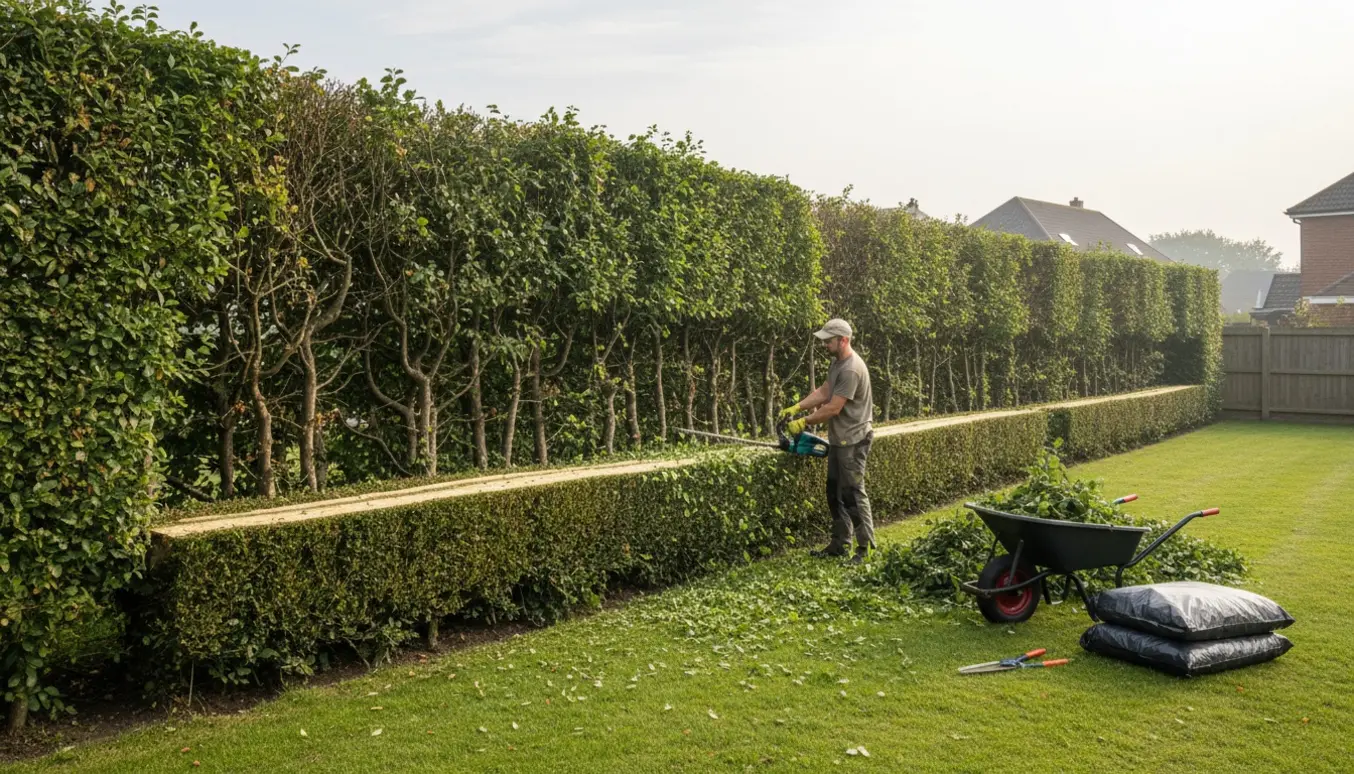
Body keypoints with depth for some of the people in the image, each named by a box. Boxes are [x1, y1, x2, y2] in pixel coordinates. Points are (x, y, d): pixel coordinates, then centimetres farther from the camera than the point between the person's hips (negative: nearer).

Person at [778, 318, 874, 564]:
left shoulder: (851, 370, -22)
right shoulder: (837, 362, 11)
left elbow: (833, 408, -23)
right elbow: (823, 392, 14)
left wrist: (804, 422, -15)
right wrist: (796, 408, 3)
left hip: (853, 441, -11)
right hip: (838, 440, 11)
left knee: (853, 493, -7)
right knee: (834, 492, 15)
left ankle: (866, 547, 1)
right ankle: (840, 543, 23)